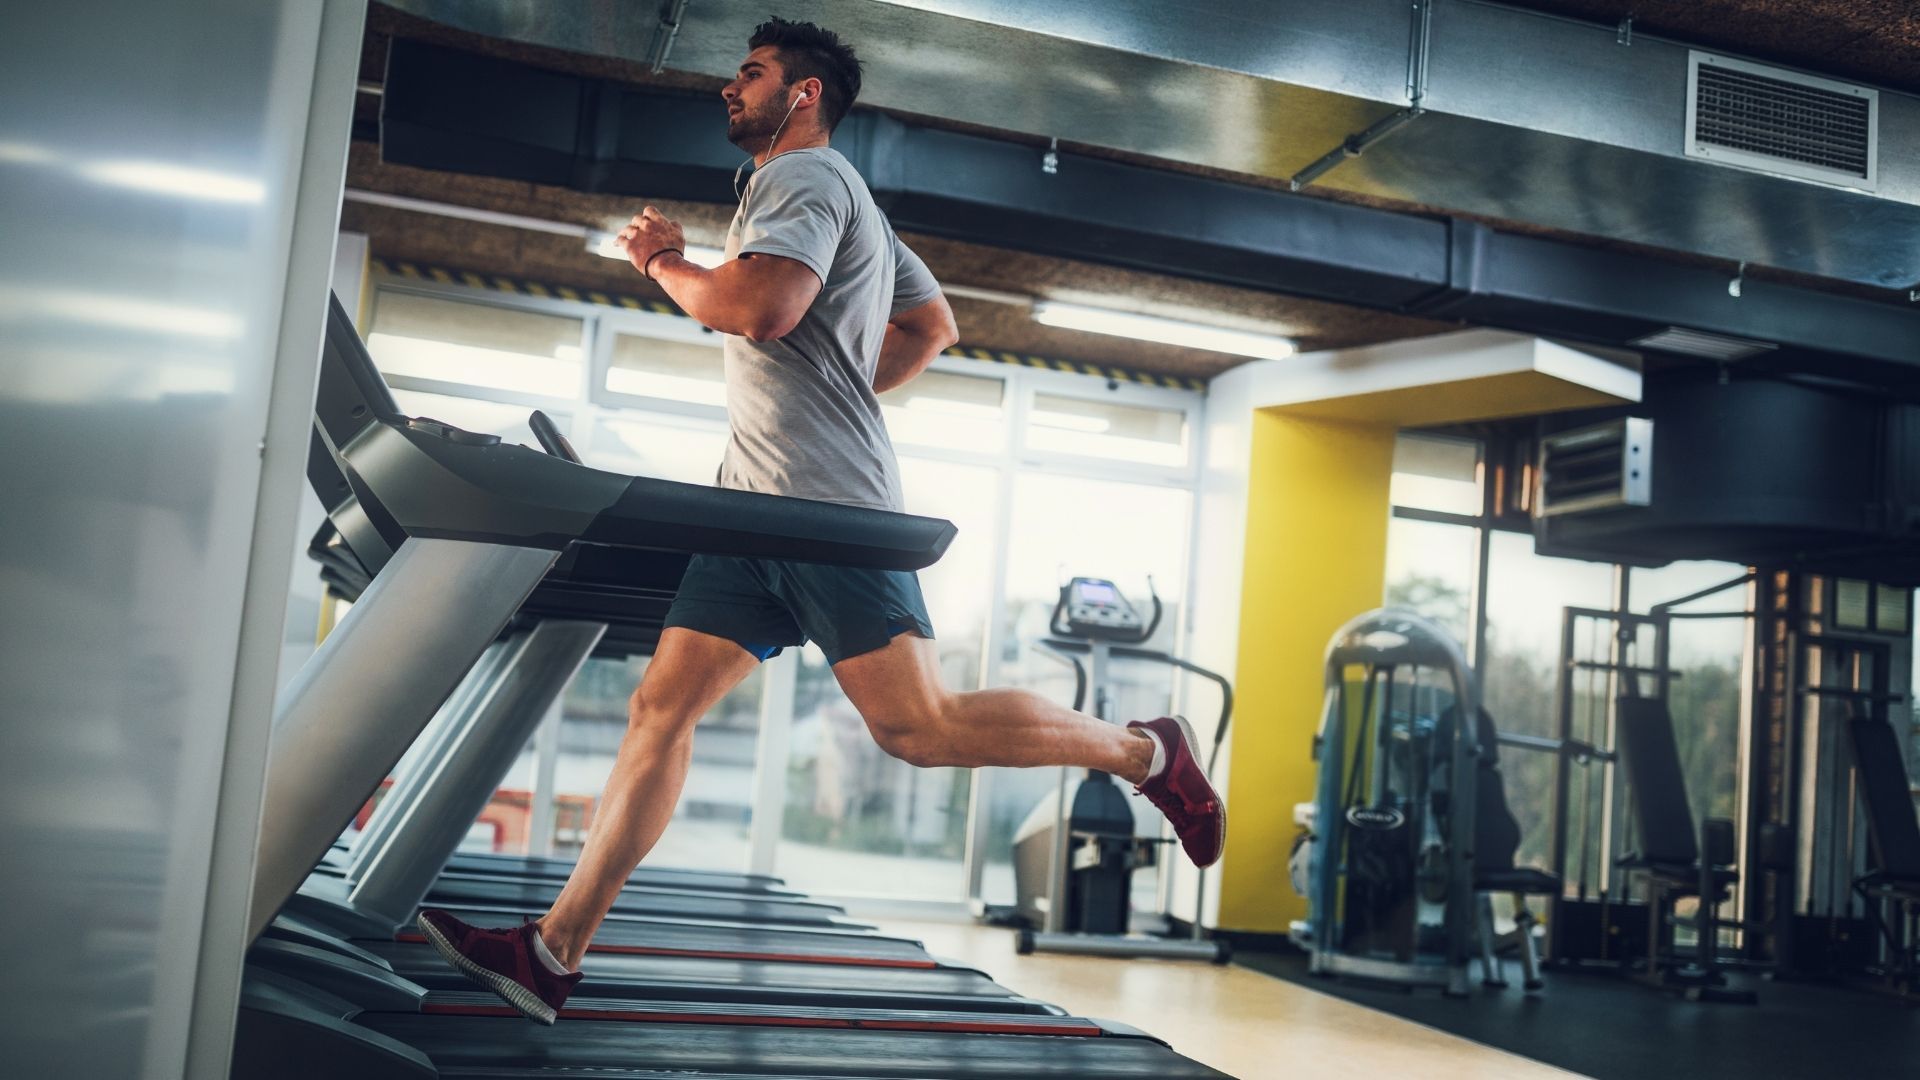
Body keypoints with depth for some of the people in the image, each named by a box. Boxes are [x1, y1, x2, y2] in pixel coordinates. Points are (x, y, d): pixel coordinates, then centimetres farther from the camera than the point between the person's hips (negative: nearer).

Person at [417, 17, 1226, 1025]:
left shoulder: (806, 176, -4)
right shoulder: (843, 201, 28)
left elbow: (760, 306, -22)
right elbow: (933, 326, 32)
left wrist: (662, 262, -3)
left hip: (823, 504, -10)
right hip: (759, 503, 10)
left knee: (917, 725, -13)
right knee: (660, 707, 2)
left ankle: (1143, 750, 5)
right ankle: (553, 953, 2)